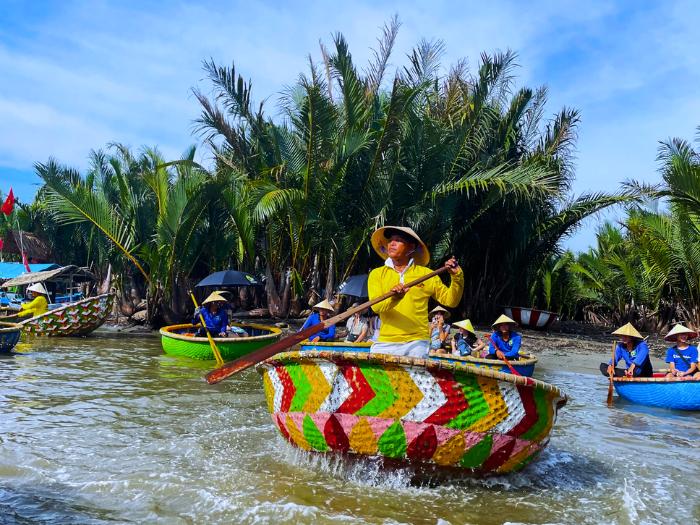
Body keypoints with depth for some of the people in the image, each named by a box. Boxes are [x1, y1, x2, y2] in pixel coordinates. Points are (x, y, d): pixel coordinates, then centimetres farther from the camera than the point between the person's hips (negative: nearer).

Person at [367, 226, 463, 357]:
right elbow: (376, 306, -7)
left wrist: (457, 277, -4)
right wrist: (394, 298, -25)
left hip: (416, 343, 0)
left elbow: (450, 301, 9)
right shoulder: (377, 274, 8)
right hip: (385, 343, 1)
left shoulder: (426, 274, 8)